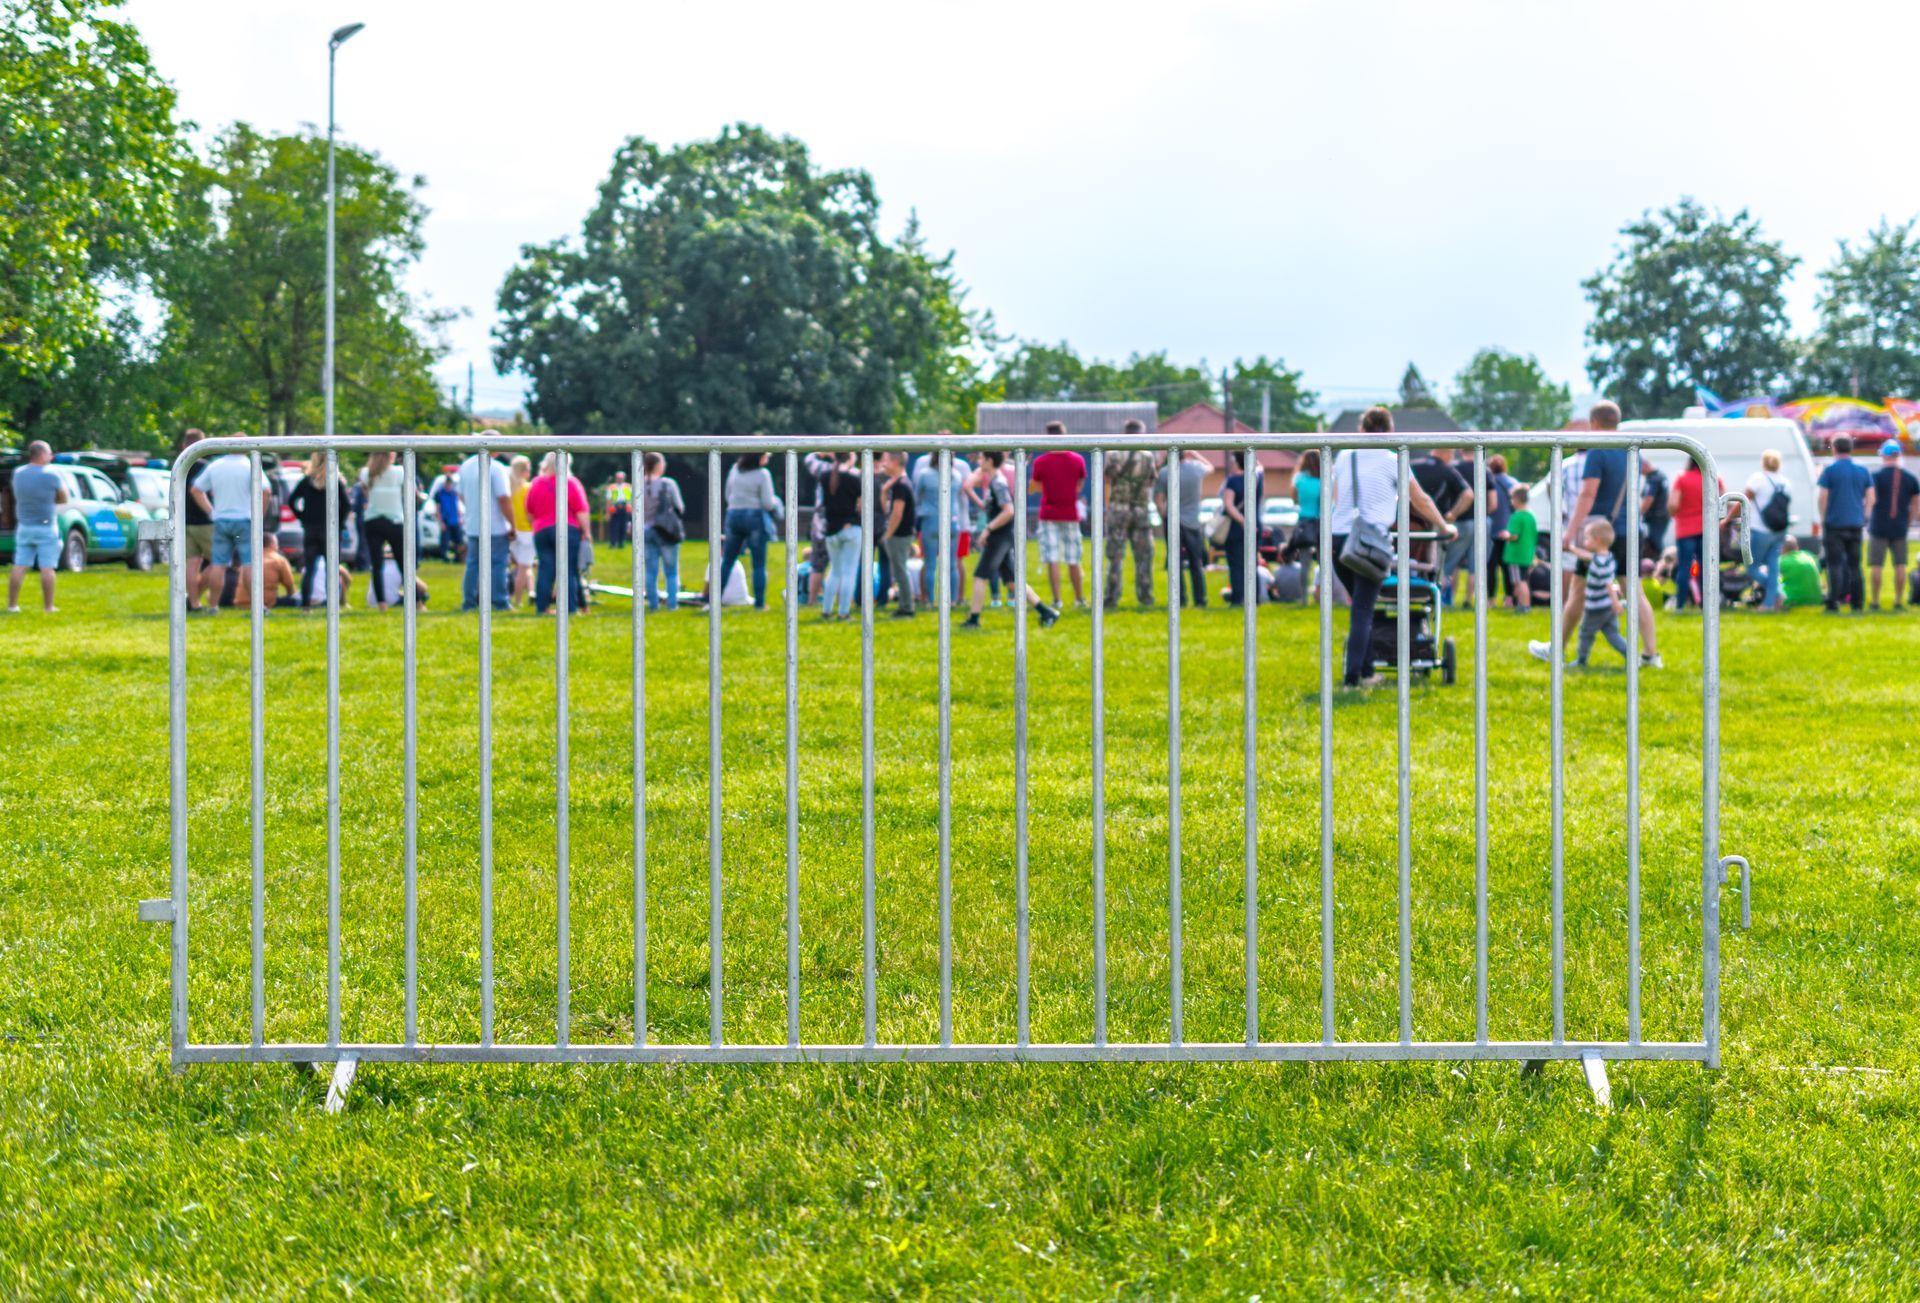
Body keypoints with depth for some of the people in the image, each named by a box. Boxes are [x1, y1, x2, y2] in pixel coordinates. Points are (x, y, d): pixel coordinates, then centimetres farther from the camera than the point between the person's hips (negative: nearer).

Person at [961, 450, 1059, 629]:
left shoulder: (998, 483, -15)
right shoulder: (994, 481, 14)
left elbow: (1008, 511, -24)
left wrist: (988, 529, -20)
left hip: (1000, 538, -10)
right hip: (1001, 538, 10)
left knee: (980, 576, -4)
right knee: (1011, 579, 11)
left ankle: (974, 619, 0)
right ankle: (1046, 612, 10)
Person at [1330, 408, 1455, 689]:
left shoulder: (1344, 458, 12)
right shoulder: (1392, 461, 1)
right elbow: (1420, 500, 10)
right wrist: (1444, 527, 24)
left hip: (1339, 536, 4)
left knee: (1360, 606, 18)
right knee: (1362, 610, -3)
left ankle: (1366, 672, 18)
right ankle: (1353, 676, -8)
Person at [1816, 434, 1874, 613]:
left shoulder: (1830, 470, -5)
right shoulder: (1862, 470, 7)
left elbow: (1823, 497, -7)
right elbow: (1870, 498, 7)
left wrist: (1822, 520, 1)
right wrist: (1864, 519, 15)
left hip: (1834, 523, -4)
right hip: (1856, 524, 4)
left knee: (1835, 564, -2)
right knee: (1854, 564, 10)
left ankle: (1833, 603, -8)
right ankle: (1857, 603, 10)